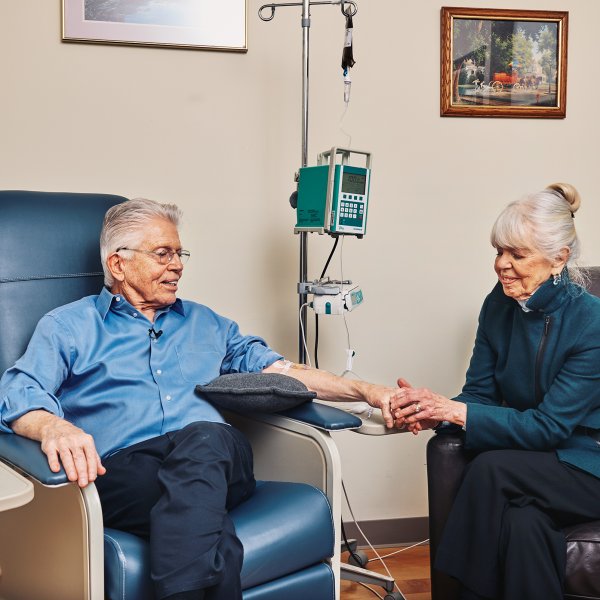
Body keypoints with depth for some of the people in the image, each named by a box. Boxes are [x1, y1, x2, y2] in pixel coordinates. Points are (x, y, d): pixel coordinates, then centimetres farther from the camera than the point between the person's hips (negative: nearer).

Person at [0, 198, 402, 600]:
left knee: (203, 437, -37)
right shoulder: (67, 325, 17)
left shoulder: (205, 322, 30)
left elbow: (275, 370, 22)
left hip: (215, 454, 4)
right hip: (125, 466, -3)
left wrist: (365, 391, 9)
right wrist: (53, 427, -26)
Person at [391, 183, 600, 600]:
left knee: (490, 469, -29)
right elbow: (480, 393, 0)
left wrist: (456, 411, -27)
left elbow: (549, 425, -21)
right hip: (529, 458, 4)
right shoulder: (499, 306, -2)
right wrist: (434, 414, -22)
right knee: (524, 523, -30)